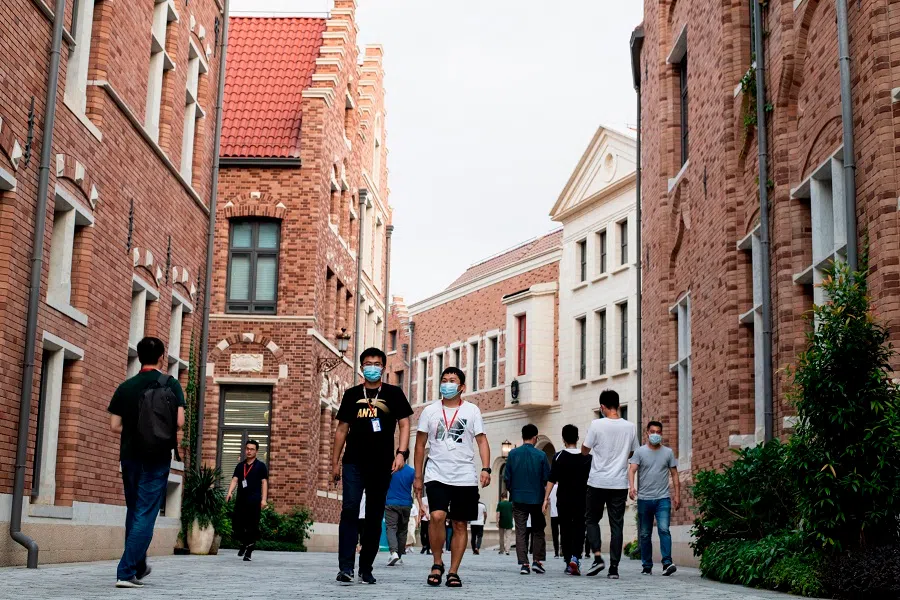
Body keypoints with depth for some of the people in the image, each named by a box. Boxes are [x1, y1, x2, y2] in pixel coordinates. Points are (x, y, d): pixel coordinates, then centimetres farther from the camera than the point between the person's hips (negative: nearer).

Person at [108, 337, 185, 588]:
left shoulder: (126, 387, 3)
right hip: (158, 458, -3)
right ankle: (126, 572, -8)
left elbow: (115, 426, -1)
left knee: (134, 511, 18)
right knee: (145, 514, -1)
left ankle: (138, 566, 29)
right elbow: (179, 422, -11)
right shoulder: (171, 384, -4)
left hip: (130, 455, 4)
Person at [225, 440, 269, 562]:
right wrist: (230, 492, -11)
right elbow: (234, 480, 7)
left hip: (254, 501, -4)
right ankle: (243, 544, 27)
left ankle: (249, 552, 4)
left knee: (252, 526, -4)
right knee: (237, 524, 1)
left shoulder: (261, 466, 5)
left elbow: (264, 482, 0)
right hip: (240, 500, 4)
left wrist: (264, 499, -9)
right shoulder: (240, 466, 15)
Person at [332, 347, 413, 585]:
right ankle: (345, 567, -16)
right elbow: (342, 428, 14)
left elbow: (404, 424, 3)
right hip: (354, 463, 0)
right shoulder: (352, 394, 10)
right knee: (349, 510, -14)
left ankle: (366, 569, 15)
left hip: (382, 465, 0)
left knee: (374, 516, 6)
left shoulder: (393, 393, 6)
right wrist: (335, 461, 10)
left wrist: (402, 452, -11)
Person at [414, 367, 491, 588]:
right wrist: (418, 476, 7)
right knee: (437, 516, -20)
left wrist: (486, 468, -12)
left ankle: (453, 572, 13)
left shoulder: (471, 410, 5)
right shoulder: (430, 411, 7)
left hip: (465, 477, 1)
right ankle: (437, 563, -1)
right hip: (437, 476, -1)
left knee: (460, 524, 3)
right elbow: (420, 444, 10)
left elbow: (481, 441, 3)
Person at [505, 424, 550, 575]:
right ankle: (538, 560, 6)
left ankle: (523, 564, -2)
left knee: (521, 531, 4)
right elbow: (547, 478, -3)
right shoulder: (541, 455, -6)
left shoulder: (513, 454, -2)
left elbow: (507, 477, 1)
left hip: (518, 499, 1)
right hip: (537, 499, -1)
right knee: (538, 531, 13)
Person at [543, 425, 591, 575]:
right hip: (581, 500, 1)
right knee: (579, 529, 2)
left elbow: (552, 479, -7)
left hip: (563, 500, -1)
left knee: (565, 530, 9)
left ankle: (568, 561, 12)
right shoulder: (586, 458, 1)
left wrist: (546, 498, -3)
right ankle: (575, 557, -19)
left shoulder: (560, 457, -4)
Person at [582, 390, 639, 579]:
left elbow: (585, 450, 0)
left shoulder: (596, 425, -9)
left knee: (591, 519, 13)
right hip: (620, 483, 2)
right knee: (617, 525, 6)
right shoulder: (630, 427, 1)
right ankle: (614, 567, 3)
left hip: (598, 482, -2)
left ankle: (598, 557, -3)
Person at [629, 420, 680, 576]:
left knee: (664, 529, -16)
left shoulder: (668, 452, 9)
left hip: (663, 498, 0)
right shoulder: (640, 452, 4)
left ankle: (667, 563, -19)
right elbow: (632, 470, -7)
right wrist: (631, 486, -25)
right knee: (644, 534, 6)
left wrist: (677, 495, 6)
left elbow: (674, 474, 12)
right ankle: (647, 566, 13)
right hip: (644, 499, 0)